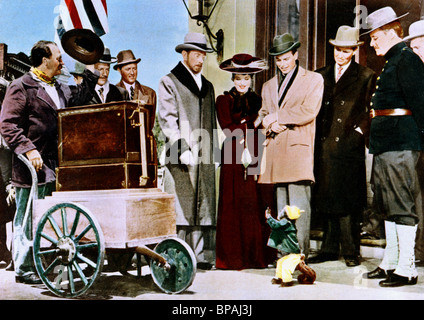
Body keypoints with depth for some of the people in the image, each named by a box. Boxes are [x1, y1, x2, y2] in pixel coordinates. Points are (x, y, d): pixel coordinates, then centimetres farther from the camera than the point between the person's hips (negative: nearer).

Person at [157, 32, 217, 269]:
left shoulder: (207, 86, 21)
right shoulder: (169, 82, 2)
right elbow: (167, 120, -8)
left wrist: (212, 153, 17)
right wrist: (183, 149, -18)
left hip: (204, 159, 6)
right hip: (181, 158, -5)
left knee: (204, 208, 5)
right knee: (180, 209, -5)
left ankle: (202, 256, 12)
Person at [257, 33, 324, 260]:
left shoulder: (313, 79, 9)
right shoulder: (268, 86, 25)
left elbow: (309, 112, -4)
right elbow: (263, 114, 19)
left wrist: (277, 117, -4)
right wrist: (270, 123, -5)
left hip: (299, 147, -5)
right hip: (275, 149, 5)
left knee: (298, 205, -11)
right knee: (281, 206, 4)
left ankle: (300, 254, -8)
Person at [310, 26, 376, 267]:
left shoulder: (366, 77, 6)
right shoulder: (321, 75, 17)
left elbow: (371, 111, 3)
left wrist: (360, 132, -7)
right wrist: (316, 137, 8)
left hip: (350, 146, -4)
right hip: (324, 146, 4)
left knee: (349, 199, -3)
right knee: (326, 199, 6)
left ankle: (351, 251, 7)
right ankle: (330, 248, 16)